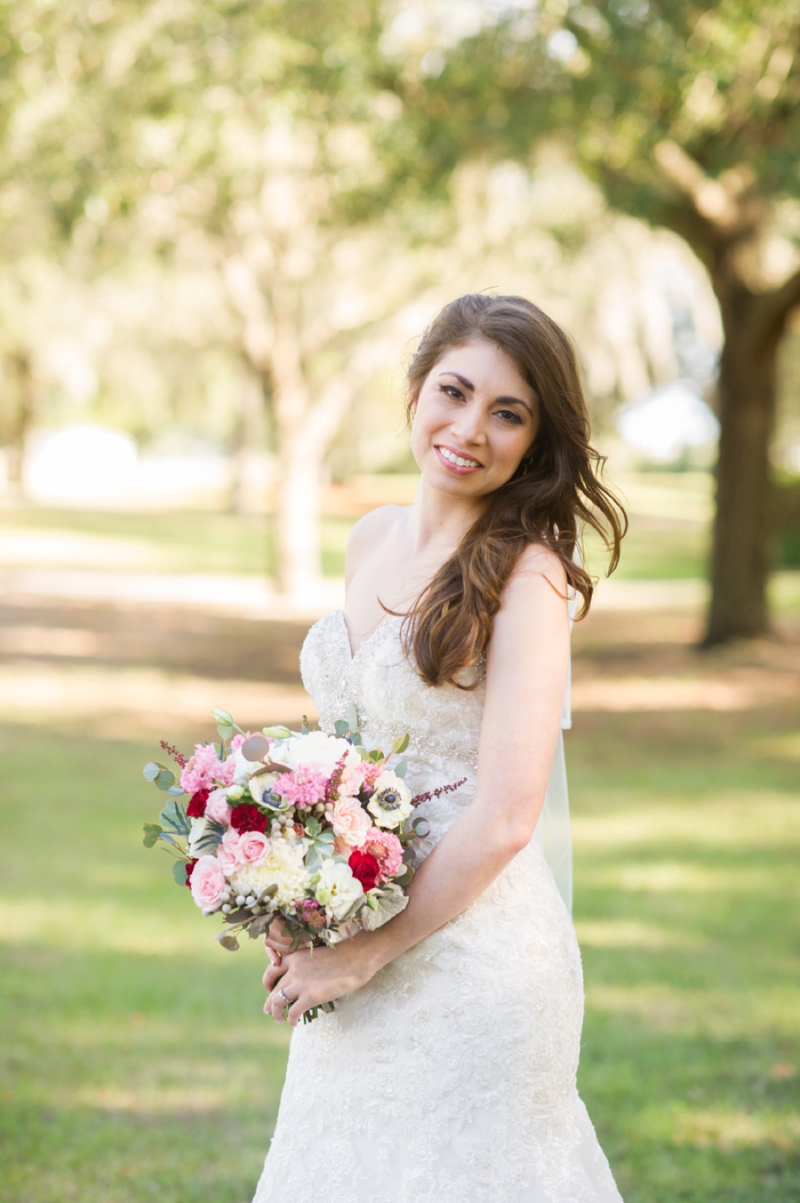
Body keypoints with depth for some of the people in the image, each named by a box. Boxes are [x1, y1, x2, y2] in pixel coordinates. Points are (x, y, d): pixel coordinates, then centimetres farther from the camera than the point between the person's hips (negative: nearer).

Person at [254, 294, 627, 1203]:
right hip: (355, 951, 7)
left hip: (472, 950, -7)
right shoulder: (373, 540, 6)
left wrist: (365, 954, -13)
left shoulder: (527, 572, -15)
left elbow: (504, 818, -19)